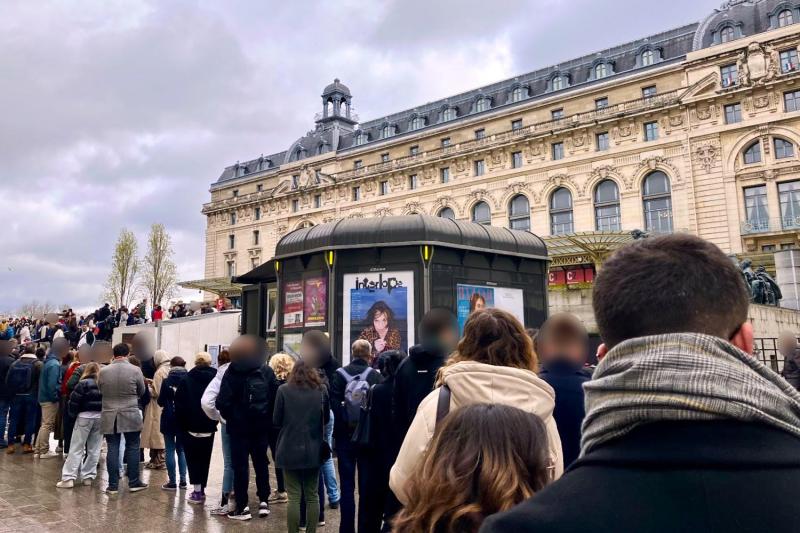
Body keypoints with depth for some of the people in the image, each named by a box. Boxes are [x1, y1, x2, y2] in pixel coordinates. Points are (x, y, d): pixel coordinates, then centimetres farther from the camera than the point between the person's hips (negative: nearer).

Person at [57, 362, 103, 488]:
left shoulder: (83, 383, -3)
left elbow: (74, 401, -5)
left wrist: (73, 415, 9)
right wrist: (104, 414, 9)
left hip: (85, 416, -3)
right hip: (101, 417, 3)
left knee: (76, 448, 1)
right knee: (94, 449, 10)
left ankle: (68, 478, -3)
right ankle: (88, 477, 11)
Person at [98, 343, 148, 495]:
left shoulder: (103, 371, -4)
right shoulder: (135, 370, -8)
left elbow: (100, 390, 10)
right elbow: (141, 392, 5)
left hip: (109, 417, 2)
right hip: (131, 416, -1)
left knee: (112, 449, 6)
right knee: (132, 448, 9)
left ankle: (113, 485, 10)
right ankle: (134, 482, 14)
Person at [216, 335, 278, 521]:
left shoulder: (233, 371, -12)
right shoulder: (267, 371, 0)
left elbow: (223, 401, -15)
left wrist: (229, 416, 3)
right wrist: (269, 418, 9)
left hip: (239, 426, -4)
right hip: (262, 426, 4)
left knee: (240, 465, 5)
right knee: (261, 462, 15)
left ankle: (242, 506, 9)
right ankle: (263, 501, 18)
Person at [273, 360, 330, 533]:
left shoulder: (284, 390, -6)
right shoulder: (321, 390, 1)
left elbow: (276, 421, -1)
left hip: (290, 450, -2)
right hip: (313, 450, 2)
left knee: (294, 497, 4)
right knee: (312, 496, 13)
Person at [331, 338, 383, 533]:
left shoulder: (340, 374, -5)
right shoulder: (375, 375, -6)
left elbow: (334, 402, -14)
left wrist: (345, 422, -8)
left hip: (345, 435, 0)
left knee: (347, 484, 8)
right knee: (367, 483, 9)